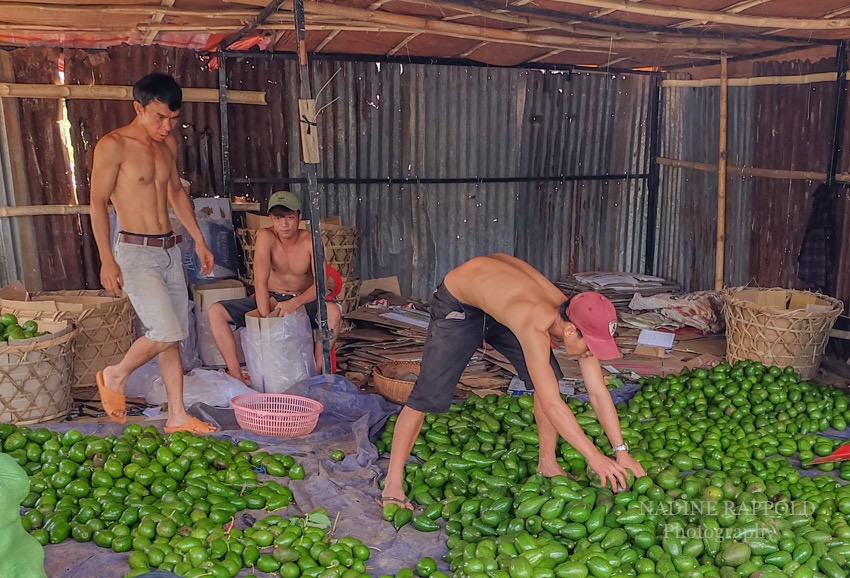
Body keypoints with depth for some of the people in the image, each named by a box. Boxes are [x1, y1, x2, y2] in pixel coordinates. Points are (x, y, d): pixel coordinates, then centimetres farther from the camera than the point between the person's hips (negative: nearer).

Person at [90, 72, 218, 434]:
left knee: (173, 337, 8)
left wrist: (199, 241, 20)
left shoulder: (168, 144, 10)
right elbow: (98, 203, -10)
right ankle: (115, 377, 14)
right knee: (166, 333, -14)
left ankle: (177, 417, 16)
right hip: (136, 252, -7)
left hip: (169, 249, 7)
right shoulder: (113, 146, -11)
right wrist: (107, 260, -14)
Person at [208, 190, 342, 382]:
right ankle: (236, 375, -18)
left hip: (302, 302, -1)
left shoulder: (310, 241, -14)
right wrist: (266, 320, -33)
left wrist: (295, 303, -39)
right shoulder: (266, 237, -16)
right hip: (269, 299, 1)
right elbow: (260, 282, -24)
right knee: (216, 312, -17)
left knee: (334, 312, -34)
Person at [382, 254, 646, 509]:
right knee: (429, 396, -10)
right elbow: (551, 404, -41)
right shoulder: (535, 326, -43)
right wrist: (594, 456, -36)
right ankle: (393, 483, 2)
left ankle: (547, 464, 11)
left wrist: (621, 451, -17)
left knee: (548, 380, -6)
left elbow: (599, 393, -14)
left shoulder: (578, 322, -21)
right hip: (457, 302, -6)